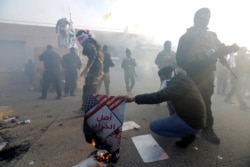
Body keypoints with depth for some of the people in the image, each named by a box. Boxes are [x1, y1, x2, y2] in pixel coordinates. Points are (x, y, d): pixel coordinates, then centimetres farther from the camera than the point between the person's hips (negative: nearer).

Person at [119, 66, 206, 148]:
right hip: (198, 119, 9)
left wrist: (133, 98, -34)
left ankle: (187, 135, -3)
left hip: (191, 123, -9)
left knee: (154, 126, -8)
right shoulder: (184, 80, 8)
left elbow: (158, 96, -32)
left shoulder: (177, 84, -20)